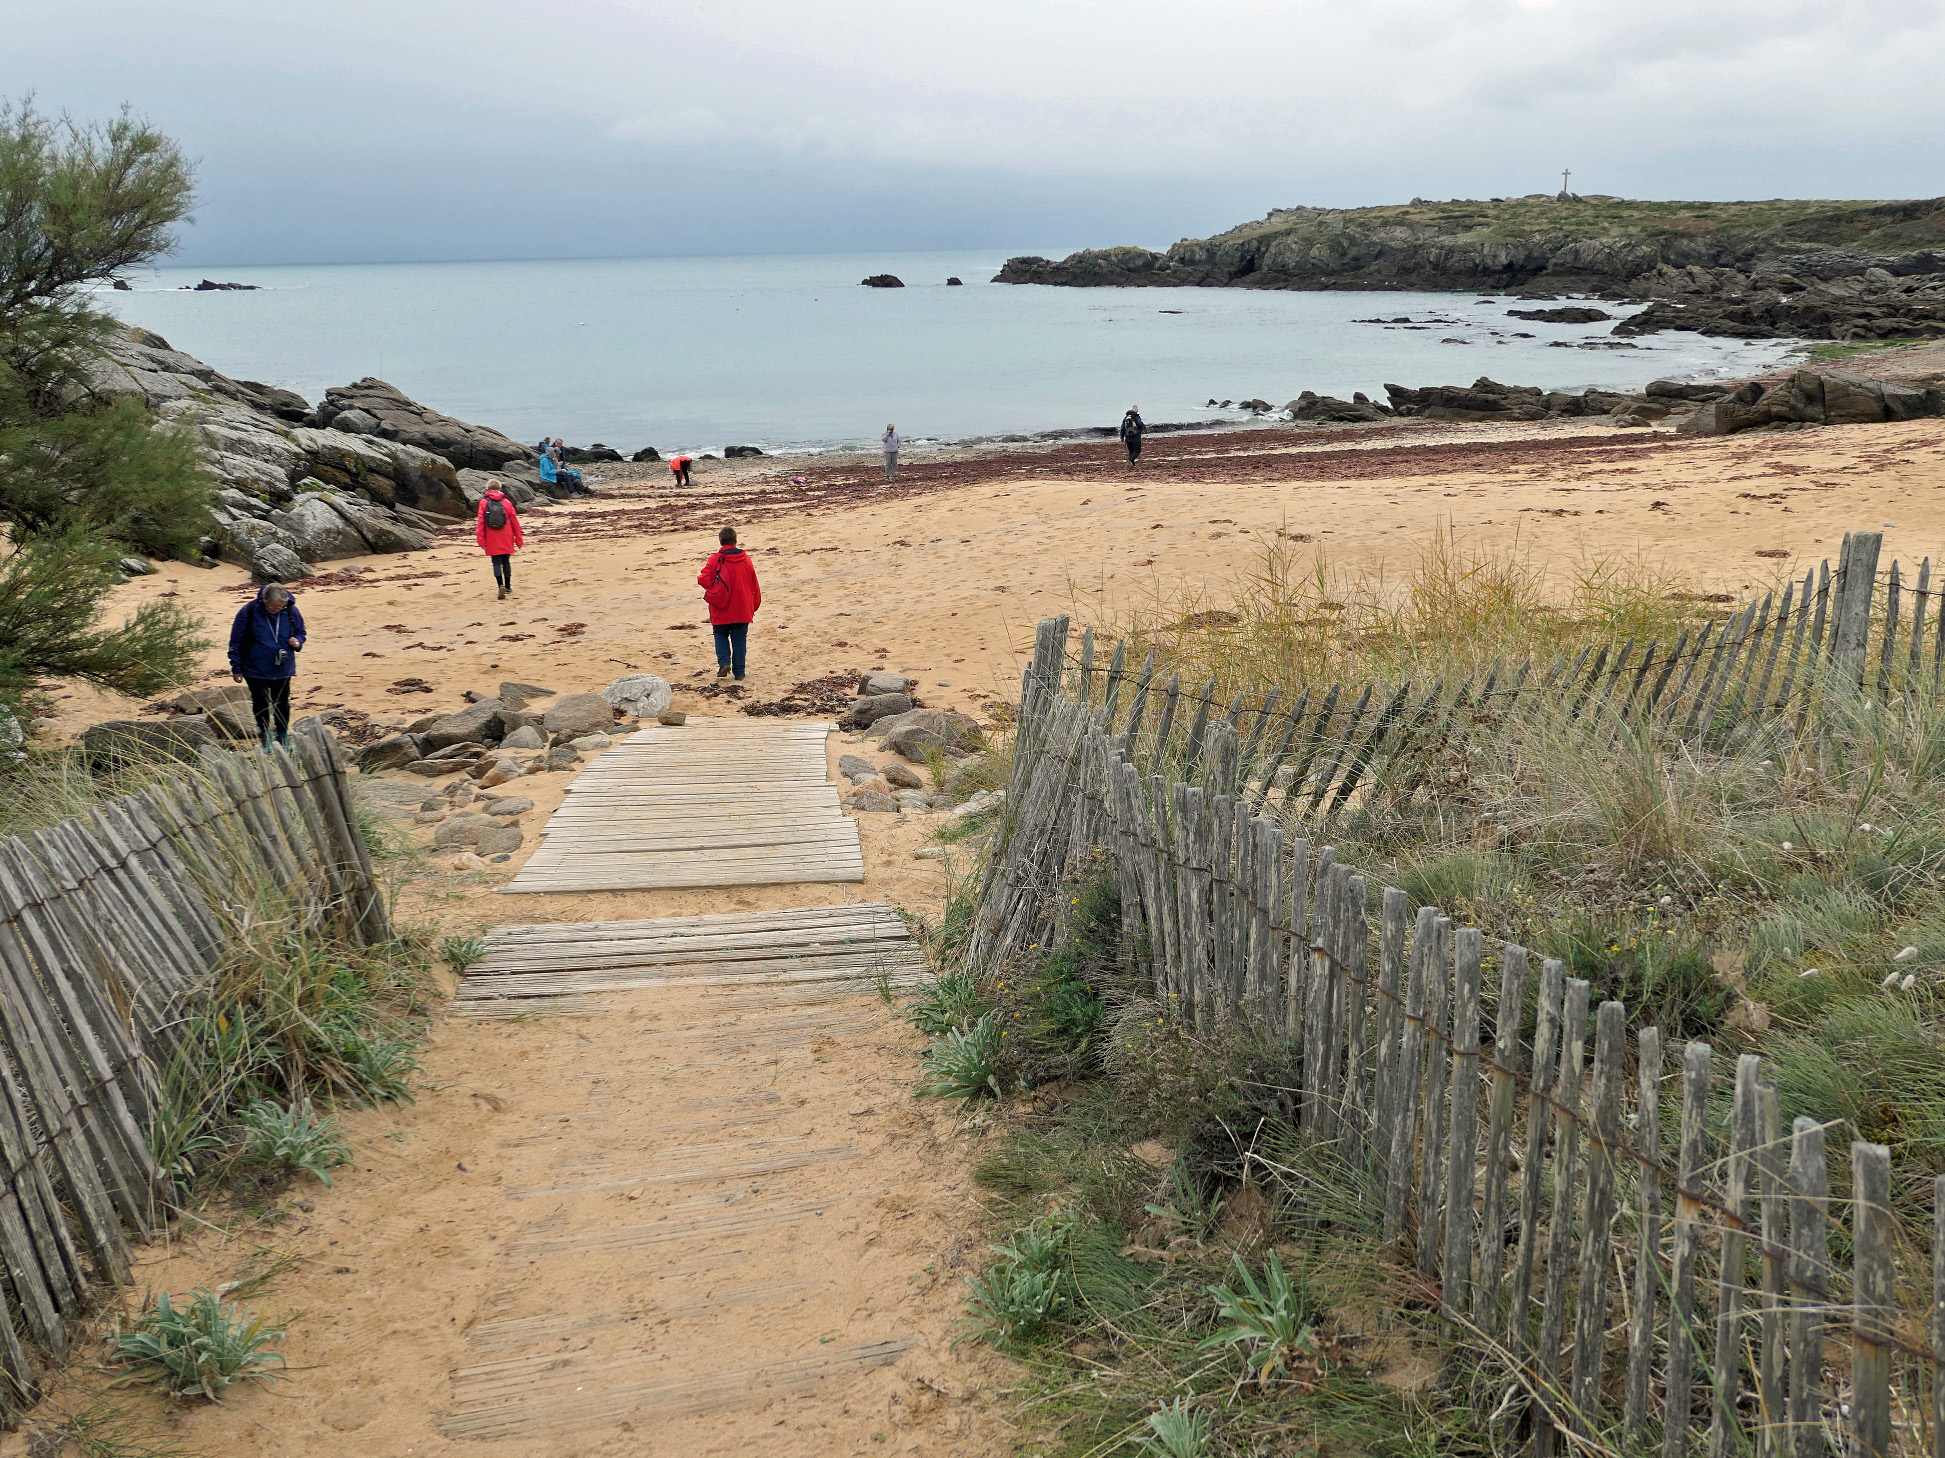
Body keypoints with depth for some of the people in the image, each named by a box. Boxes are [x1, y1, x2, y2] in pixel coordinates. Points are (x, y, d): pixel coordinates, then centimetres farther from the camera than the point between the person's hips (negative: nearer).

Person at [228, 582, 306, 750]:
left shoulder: (291, 612, -7)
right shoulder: (248, 612, -14)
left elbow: (300, 632, 12)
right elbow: (236, 642, -5)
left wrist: (297, 642, -13)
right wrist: (236, 668, -3)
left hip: (282, 669, 3)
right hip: (256, 669, -3)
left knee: (282, 703, 11)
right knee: (260, 701, -7)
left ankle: (283, 736, 27)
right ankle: (265, 736, 12)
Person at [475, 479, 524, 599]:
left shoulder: (483, 503, -2)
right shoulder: (506, 503, 2)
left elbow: (480, 523, -5)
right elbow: (515, 522, 4)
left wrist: (481, 540, -1)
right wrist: (519, 539, 12)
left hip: (492, 540, -2)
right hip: (506, 540, 2)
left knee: (496, 562, 1)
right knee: (506, 561, 14)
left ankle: (501, 585, -19)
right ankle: (508, 587, 21)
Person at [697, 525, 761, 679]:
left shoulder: (715, 560, -11)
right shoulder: (746, 559, -1)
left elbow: (705, 580, -16)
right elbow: (754, 585, 4)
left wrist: (699, 578, 9)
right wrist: (754, 605, 17)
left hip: (721, 610, -2)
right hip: (743, 610, 2)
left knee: (721, 636, 17)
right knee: (739, 639, 11)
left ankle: (724, 662, -3)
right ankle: (739, 671, 10)